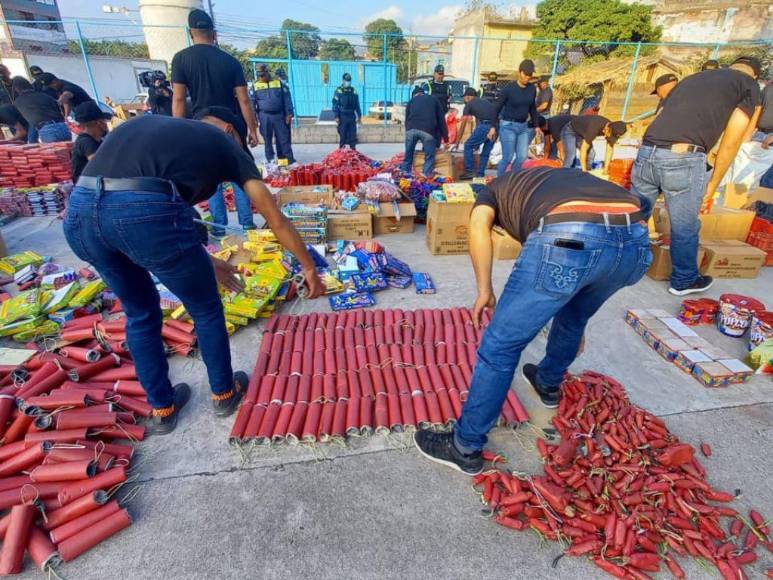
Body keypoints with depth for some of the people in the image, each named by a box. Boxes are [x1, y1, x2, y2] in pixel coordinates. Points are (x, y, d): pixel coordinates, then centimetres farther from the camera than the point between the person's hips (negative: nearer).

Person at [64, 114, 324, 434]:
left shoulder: (148, 125, 35)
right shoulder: (226, 143, 21)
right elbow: (276, 220, 19)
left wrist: (202, 262, 42)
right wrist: (309, 268, 30)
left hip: (79, 211, 7)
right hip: (145, 211, -6)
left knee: (140, 313, 28)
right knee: (206, 310, 20)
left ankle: (161, 408, 42)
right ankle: (224, 394, 40)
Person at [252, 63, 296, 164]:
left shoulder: (279, 83, 6)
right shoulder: (255, 86, 7)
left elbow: (287, 99, 4)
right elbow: (252, 102, 4)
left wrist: (289, 114, -3)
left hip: (279, 115, -1)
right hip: (264, 116, 1)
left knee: (284, 138, 0)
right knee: (267, 140, 6)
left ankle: (289, 160, 3)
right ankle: (270, 160, 14)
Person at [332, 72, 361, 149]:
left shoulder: (354, 91, 9)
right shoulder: (338, 91, -2)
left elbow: (357, 104, 13)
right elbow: (335, 105, -5)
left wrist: (359, 115, 8)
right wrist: (336, 117, -12)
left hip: (352, 116, 4)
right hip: (343, 116, -3)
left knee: (353, 134, 5)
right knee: (342, 135, -1)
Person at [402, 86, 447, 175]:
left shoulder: (411, 101, 29)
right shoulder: (433, 100, 27)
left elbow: (406, 120, 28)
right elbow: (441, 119, 23)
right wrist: (445, 138, 24)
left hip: (411, 129, 2)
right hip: (428, 131, -1)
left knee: (408, 155, 12)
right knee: (429, 157, 6)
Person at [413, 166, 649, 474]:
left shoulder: (495, 188, 31)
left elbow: (479, 224, 2)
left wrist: (484, 291, 9)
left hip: (567, 238, -6)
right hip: (635, 238, 7)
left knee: (501, 345, 8)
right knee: (574, 318, 34)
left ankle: (465, 447, 23)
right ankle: (548, 384, 57)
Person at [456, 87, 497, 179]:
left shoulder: (469, 104, 15)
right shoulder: (486, 102, 32)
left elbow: (462, 127, 17)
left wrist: (457, 143, 27)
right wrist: (476, 142, 45)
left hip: (484, 126, -6)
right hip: (495, 128, 6)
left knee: (468, 146, 12)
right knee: (486, 153, 18)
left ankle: (468, 172, 10)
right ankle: (480, 175, 19)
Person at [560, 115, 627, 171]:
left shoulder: (613, 129, -16)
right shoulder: (594, 128, -40)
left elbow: (610, 150, -6)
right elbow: (583, 149, -36)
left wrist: (605, 168, -12)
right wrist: (584, 170, -33)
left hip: (581, 133, 7)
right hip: (570, 130, -7)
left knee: (590, 154, -8)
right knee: (571, 155, -24)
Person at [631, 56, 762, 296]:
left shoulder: (691, 77, 30)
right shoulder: (750, 85, 14)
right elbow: (731, 142, 6)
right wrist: (713, 183, 16)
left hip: (646, 153, 5)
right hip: (683, 159, -5)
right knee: (685, 228, 12)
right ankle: (683, 281, 29)